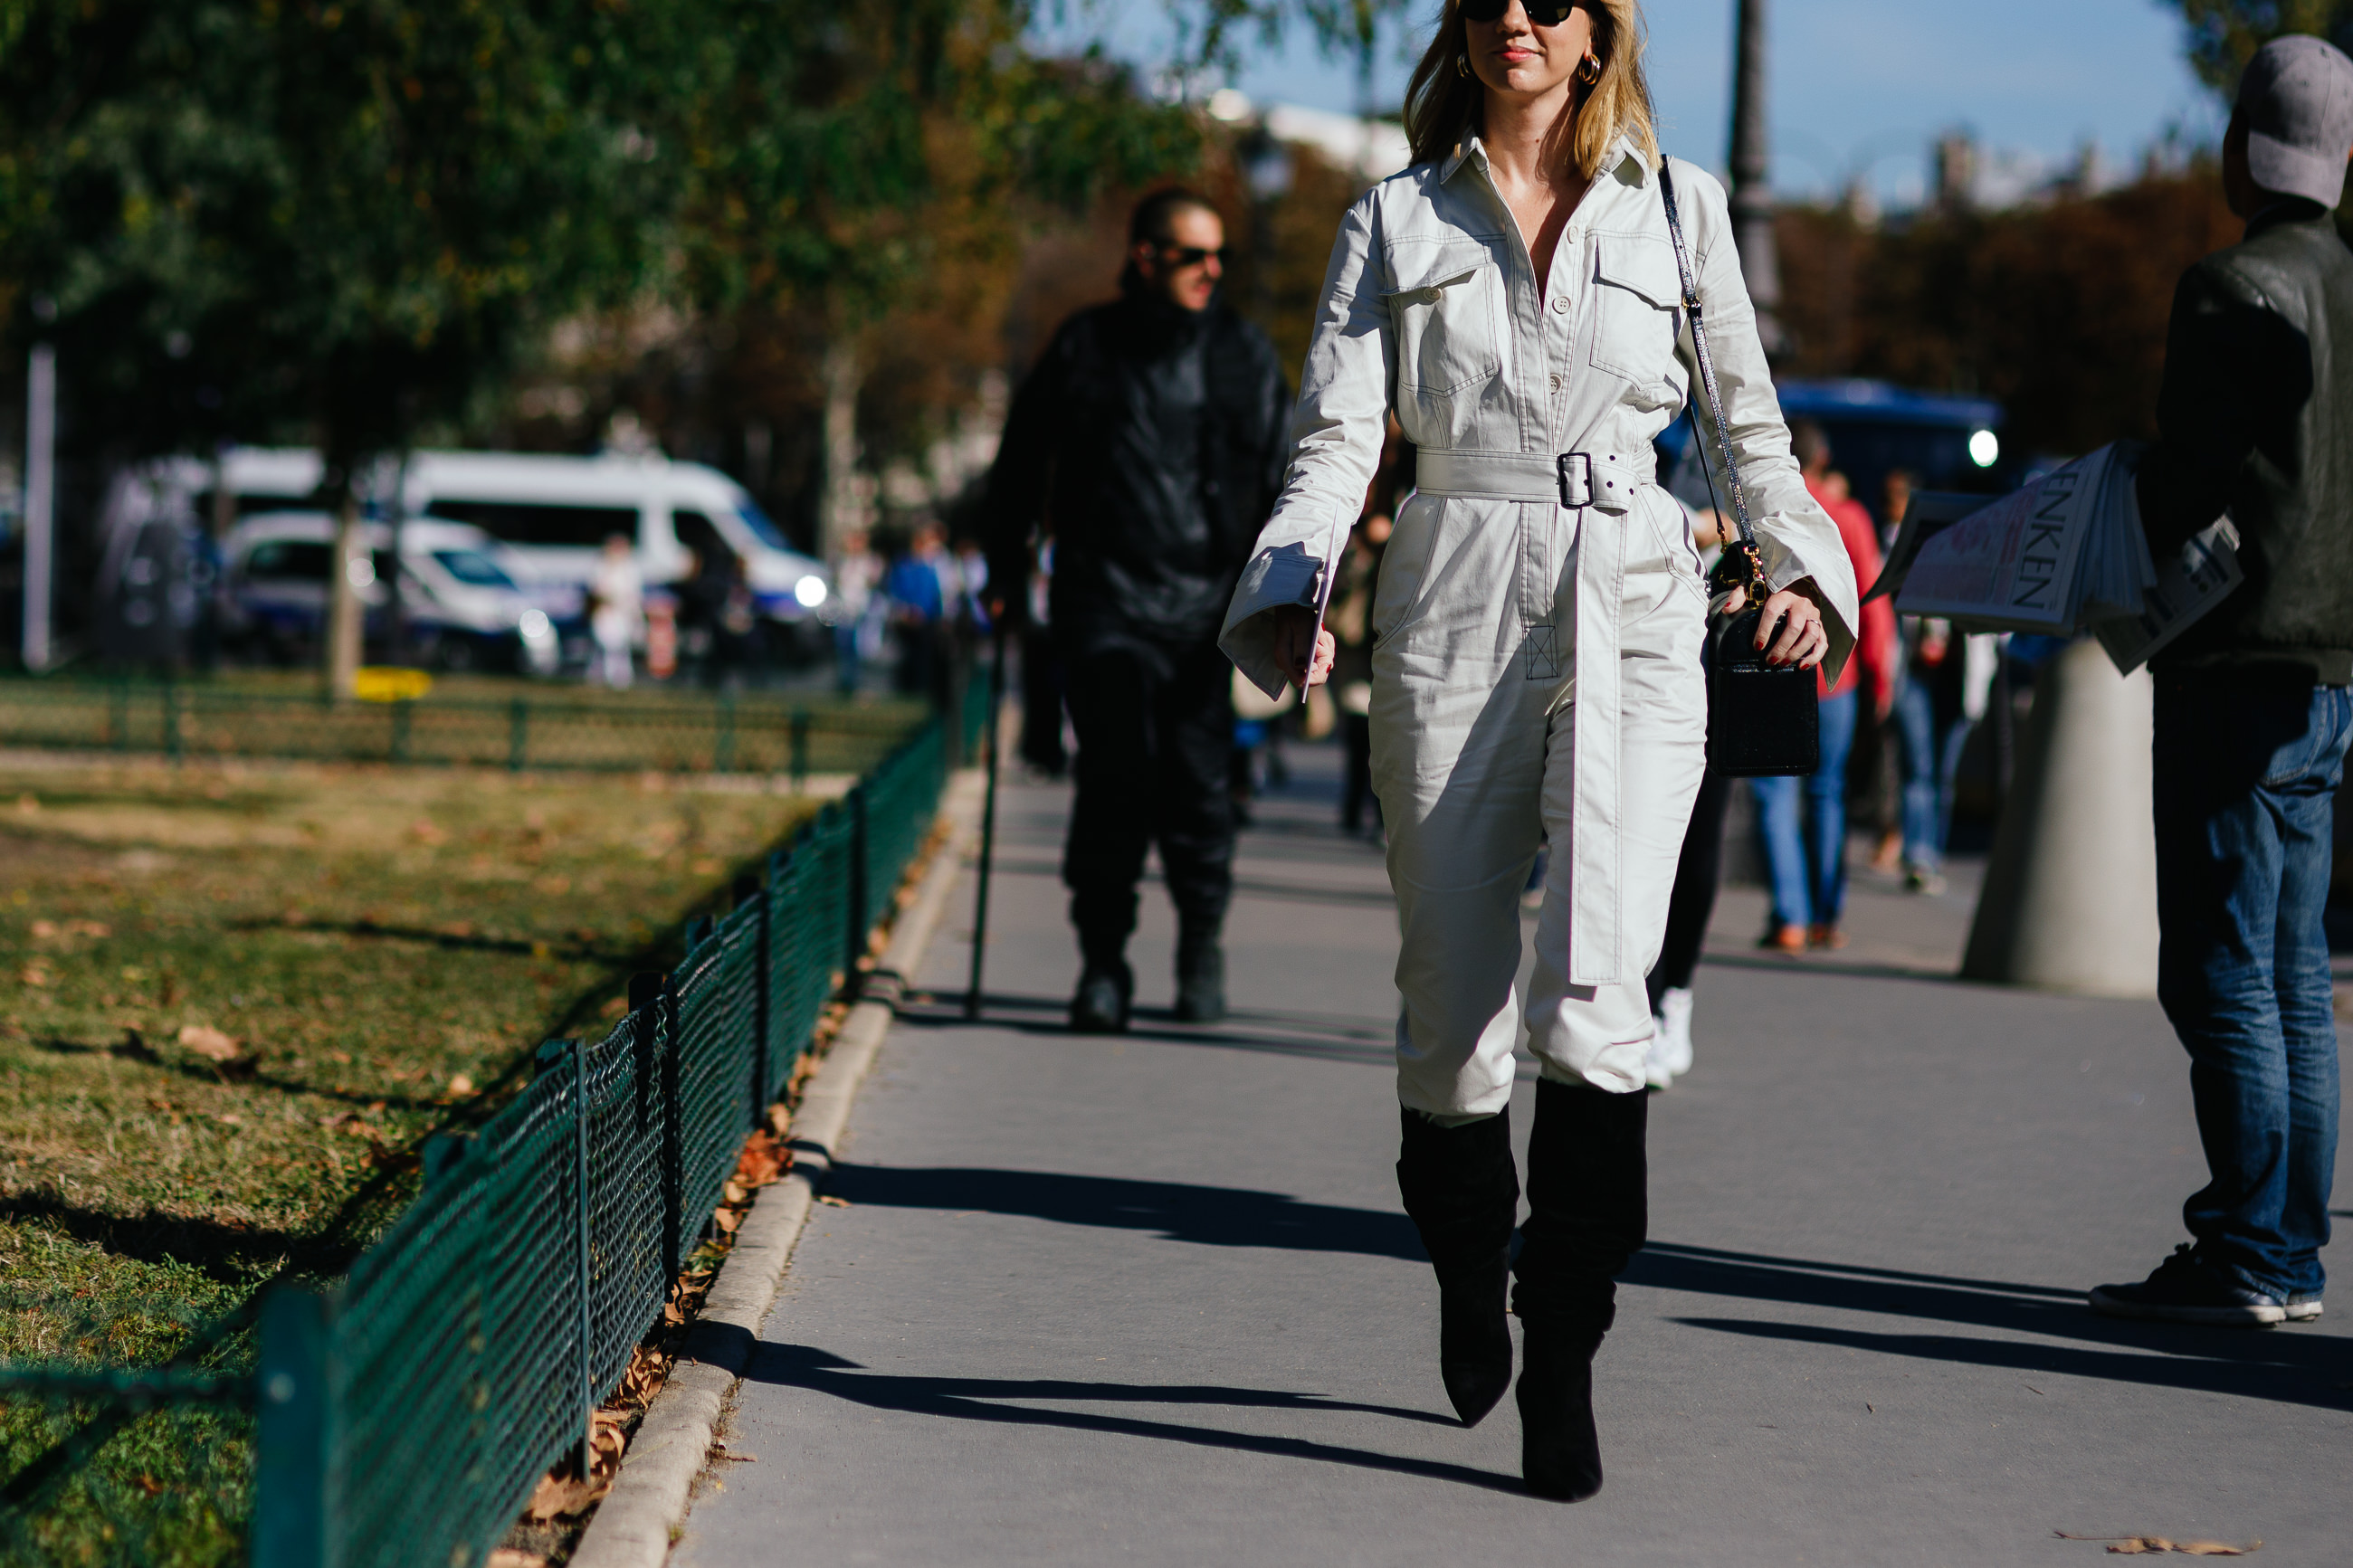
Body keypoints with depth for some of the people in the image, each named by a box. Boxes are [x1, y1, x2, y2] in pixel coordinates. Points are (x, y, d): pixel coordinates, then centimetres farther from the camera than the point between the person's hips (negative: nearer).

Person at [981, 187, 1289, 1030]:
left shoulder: (1245, 353, 10)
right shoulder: (1083, 348, 7)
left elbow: (1278, 479, 12)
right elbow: (1020, 467, 15)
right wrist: (1006, 572, 12)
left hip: (1207, 603, 1)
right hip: (1105, 602, -1)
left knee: (1198, 782, 0)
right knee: (1114, 778, -9)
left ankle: (1202, 952, 18)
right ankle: (1103, 960, -1)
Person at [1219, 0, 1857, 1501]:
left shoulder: (1678, 206, 11)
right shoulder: (1400, 219, 10)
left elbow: (1750, 422, 18)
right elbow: (1337, 432, 2)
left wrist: (1805, 567, 1)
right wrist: (1289, 593, -15)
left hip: (1632, 612, -1)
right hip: (1455, 609, 1)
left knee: (1593, 993, -19)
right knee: (1453, 1016, 3)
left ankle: (1562, 1363, -11)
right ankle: (1469, 1281, 32)